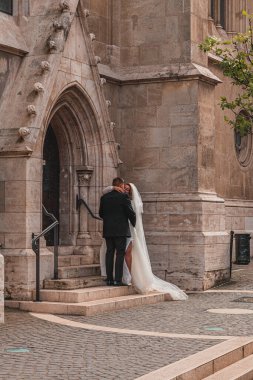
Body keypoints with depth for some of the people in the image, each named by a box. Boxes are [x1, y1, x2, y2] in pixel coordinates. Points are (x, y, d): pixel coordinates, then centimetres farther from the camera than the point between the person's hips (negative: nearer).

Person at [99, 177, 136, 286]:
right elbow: (131, 212, -7)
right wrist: (134, 224, 10)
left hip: (107, 230, 5)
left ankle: (109, 279, 7)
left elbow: (101, 213, 14)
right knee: (120, 253, -3)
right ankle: (118, 280, -7)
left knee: (109, 253, 8)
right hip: (121, 230, -5)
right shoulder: (123, 196, -7)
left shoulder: (104, 197, 8)